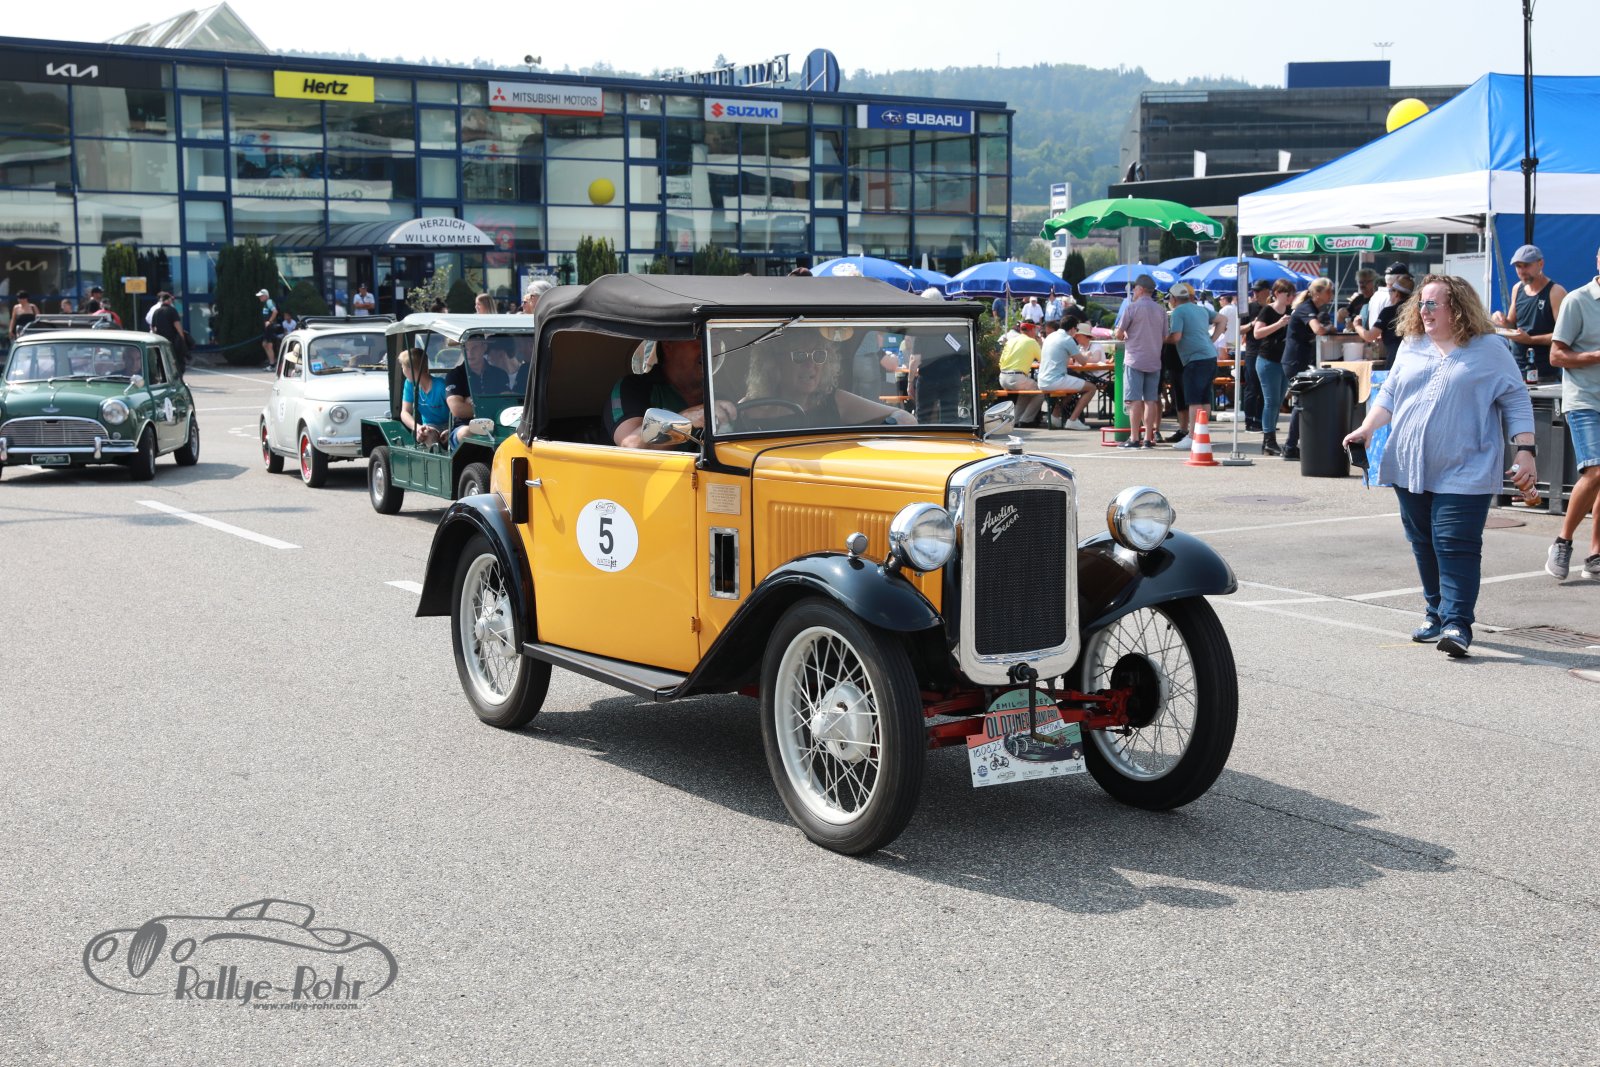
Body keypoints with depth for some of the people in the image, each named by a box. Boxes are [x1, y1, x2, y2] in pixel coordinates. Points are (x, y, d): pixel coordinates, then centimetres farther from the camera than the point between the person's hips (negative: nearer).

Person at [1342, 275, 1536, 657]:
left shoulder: (1489, 350, 0)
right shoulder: (1411, 346, 14)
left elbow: (1517, 403, -1)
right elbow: (1389, 394, 17)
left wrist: (1525, 451, -9)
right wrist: (1366, 429, 1)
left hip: (1463, 472, -5)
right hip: (1411, 468, 5)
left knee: (1456, 547, -12)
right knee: (1424, 546, 11)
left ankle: (1457, 623, -12)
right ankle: (1437, 612, 23)